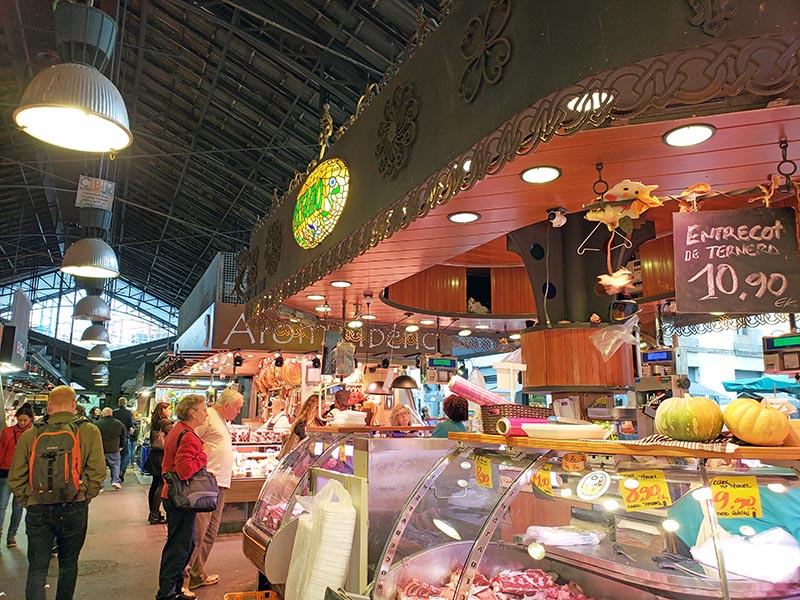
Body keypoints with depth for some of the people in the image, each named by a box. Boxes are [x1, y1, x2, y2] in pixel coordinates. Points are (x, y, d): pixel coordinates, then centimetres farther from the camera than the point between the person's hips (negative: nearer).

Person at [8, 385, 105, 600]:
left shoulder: (30, 434, 0)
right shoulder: (89, 431, -6)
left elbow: (15, 478, 1)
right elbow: (97, 472, -11)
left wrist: (27, 501, 12)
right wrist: (84, 498, 2)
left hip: (37, 510, 1)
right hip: (73, 508, 0)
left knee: (37, 569, 9)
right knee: (68, 565, 18)